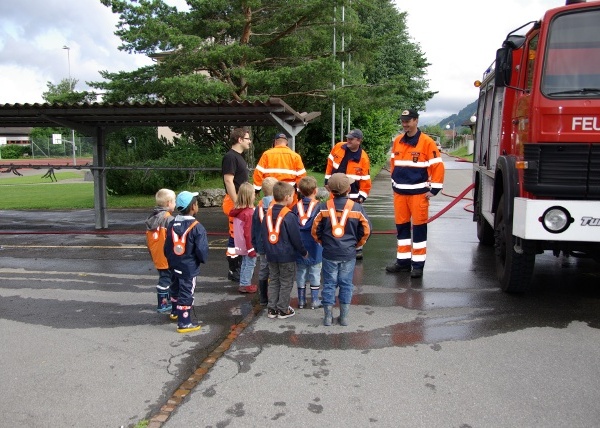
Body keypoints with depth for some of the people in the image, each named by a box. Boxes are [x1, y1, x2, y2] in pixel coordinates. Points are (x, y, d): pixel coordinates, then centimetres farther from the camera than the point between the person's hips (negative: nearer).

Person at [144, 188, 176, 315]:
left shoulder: (152, 218, 8)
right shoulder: (168, 219, -18)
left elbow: (148, 240, 13)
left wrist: (152, 254, 21)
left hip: (157, 256, 8)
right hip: (167, 257, -8)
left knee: (165, 278, 19)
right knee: (165, 279, 3)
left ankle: (168, 300, 29)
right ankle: (162, 305, 11)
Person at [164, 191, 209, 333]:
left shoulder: (172, 224, 1)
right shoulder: (196, 227, -20)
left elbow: (167, 246, 8)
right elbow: (201, 249, -21)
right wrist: (203, 259, -1)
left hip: (174, 265, 7)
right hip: (189, 267, -7)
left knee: (176, 289, 25)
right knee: (186, 293, 0)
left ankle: (176, 312, 45)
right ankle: (184, 323, 5)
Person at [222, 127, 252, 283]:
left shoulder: (239, 157, 17)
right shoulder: (230, 157, -14)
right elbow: (228, 181, -21)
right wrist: (237, 203, -23)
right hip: (235, 202, -10)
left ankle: (239, 268, 26)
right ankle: (233, 271, 4)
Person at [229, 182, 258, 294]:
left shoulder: (237, 210, 3)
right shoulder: (249, 213, -23)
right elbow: (248, 233, -23)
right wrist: (251, 249, -17)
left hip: (241, 245, 9)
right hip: (248, 245, -9)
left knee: (245, 263, 19)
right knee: (250, 264, 4)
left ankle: (243, 283, 27)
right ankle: (246, 285, 9)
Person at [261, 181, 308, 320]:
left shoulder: (268, 213, 2)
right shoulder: (289, 216, -18)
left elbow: (264, 234, 9)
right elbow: (296, 238, -14)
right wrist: (303, 252, 0)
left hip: (271, 255, 6)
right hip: (287, 255, -6)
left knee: (273, 281, 16)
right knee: (286, 283, 7)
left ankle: (271, 309, 19)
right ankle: (283, 310, 12)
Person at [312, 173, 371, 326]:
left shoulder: (323, 207, -7)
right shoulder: (357, 208, -7)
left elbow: (315, 230, -3)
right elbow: (366, 230, -2)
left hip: (329, 253, 0)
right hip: (349, 253, 0)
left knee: (329, 284, 9)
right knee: (346, 285, 11)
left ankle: (328, 317, 14)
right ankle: (344, 317, 17)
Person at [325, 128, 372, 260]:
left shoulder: (363, 158, -16)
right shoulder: (338, 147, -4)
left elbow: (365, 180, -11)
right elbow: (330, 163, 9)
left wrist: (362, 196, -13)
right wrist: (327, 180, 10)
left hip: (351, 196, -4)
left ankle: (357, 249, 11)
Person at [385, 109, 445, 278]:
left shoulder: (427, 142, -9)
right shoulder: (397, 141, 8)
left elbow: (438, 166, -9)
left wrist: (434, 189, -10)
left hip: (419, 193, -5)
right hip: (399, 192, 6)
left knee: (419, 228, 2)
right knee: (401, 227, 11)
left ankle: (418, 264, 10)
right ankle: (403, 261, 23)